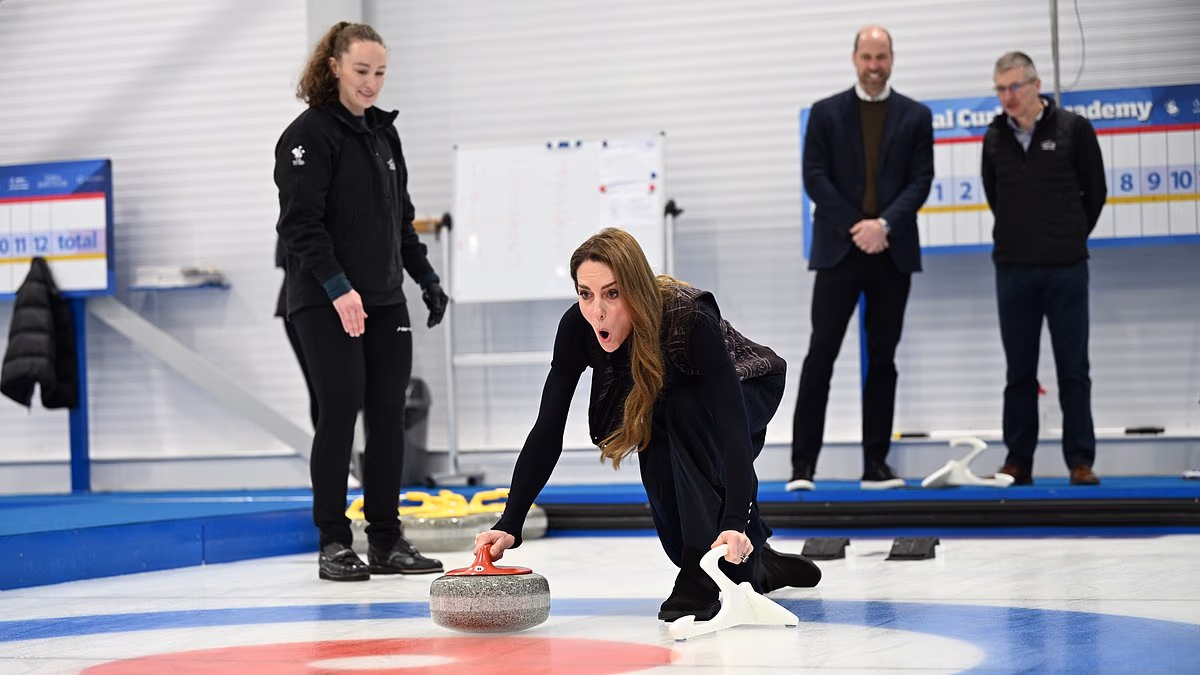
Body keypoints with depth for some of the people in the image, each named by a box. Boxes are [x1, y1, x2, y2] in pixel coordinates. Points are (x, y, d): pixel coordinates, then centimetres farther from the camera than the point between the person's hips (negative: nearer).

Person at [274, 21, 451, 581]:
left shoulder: (382, 132, 16)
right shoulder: (309, 134, -8)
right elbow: (301, 223, -16)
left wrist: (426, 277, 17)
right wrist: (337, 287, -23)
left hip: (385, 301, 7)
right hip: (327, 303, -7)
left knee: (389, 416, 5)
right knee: (340, 411, -8)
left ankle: (386, 540, 11)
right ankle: (334, 544, 0)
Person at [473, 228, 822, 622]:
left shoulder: (690, 319, -41)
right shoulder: (578, 327, -28)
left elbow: (732, 424, -47)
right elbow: (548, 431, -27)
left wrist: (736, 523, -60)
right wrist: (509, 525, -37)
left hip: (748, 390, -5)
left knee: (681, 413, -36)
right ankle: (756, 563, 19)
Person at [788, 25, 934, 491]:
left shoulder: (915, 117, 7)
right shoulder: (826, 113, 5)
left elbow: (920, 181, 0)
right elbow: (815, 177, -2)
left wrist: (884, 225, -15)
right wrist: (855, 228, -11)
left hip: (892, 253, 1)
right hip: (839, 250, -1)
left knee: (882, 361, 6)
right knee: (820, 357, -5)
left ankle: (876, 465, 11)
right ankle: (802, 466, -3)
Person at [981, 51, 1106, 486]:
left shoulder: (1074, 129, -3)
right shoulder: (995, 138, 4)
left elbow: (1095, 192, 5)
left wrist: (1072, 237, 7)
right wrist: (1017, 236, 12)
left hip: (1065, 269, -2)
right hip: (1013, 269, 2)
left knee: (1073, 369, 2)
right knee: (1019, 372, 7)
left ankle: (1081, 462, 6)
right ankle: (1018, 462, 12)